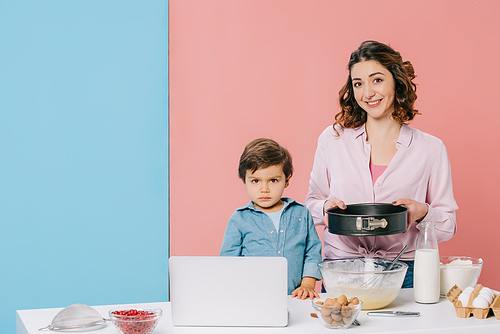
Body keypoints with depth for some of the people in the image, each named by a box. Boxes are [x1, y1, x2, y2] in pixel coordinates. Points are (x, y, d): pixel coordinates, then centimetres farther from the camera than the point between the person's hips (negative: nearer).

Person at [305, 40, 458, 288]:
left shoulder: (430, 149, 4)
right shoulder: (332, 140, 7)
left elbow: (448, 226, 7)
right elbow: (312, 204, 15)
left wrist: (422, 212, -13)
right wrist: (327, 208, -7)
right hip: (341, 269, 1)